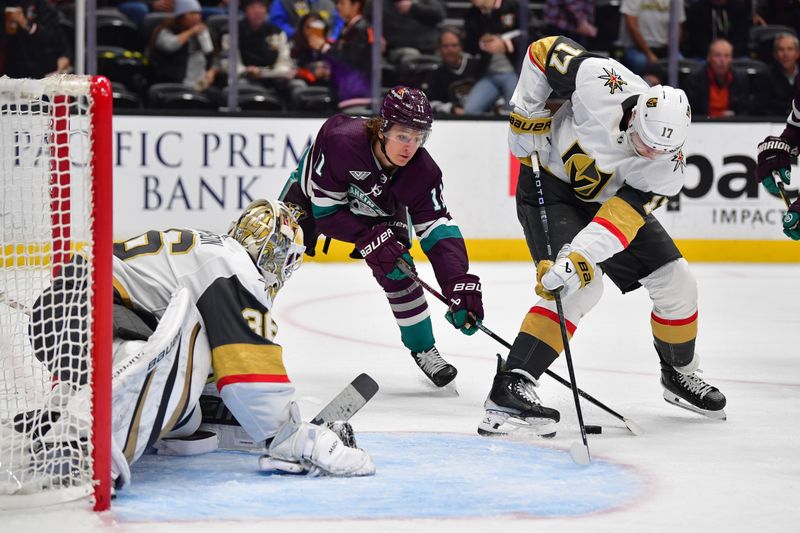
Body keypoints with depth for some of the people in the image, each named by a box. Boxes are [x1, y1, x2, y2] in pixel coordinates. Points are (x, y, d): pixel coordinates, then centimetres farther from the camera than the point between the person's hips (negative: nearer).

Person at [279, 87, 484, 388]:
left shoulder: (422, 173, -32)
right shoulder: (340, 141, -42)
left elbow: (439, 230, -31)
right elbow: (325, 209, -32)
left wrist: (460, 285, -45)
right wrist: (368, 239, -41)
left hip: (379, 211, 2)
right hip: (312, 194, -2)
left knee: (396, 270, -14)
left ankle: (424, 350, 5)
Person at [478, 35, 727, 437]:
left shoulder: (666, 164, -25)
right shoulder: (601, 83, -34)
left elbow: (622, 219, -34)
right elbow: (543, 51, -17)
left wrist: (578, 259, -47)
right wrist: (526, 116, -16)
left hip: (612, 200, 4)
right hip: (548, 183, -4)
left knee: (676, 283, 1)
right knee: (582, 286, -26)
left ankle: (679, 374, 29)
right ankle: (510, 387, -33)